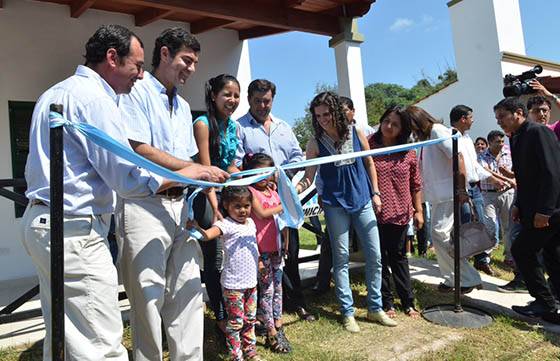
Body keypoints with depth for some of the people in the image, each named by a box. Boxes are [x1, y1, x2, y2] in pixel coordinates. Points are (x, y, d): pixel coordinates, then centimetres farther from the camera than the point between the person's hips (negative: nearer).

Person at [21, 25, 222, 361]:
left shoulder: (56, 93, 17)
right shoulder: (94, 98, -15)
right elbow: (128, 179, -18)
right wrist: (188, 174, -8)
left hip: (40, 221, 11)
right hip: (75, 229, -11)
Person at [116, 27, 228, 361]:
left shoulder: (183, 106, 21)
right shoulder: (136, 92, -4)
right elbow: (140, 150, -15)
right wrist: (198, 169, -15)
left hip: (179, 205, 8)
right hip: (145, 205, -7)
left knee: (189, 291, 8)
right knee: (149, 297, -1)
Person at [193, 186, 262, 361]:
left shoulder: (250, 222, 7)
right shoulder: (226, 224, -16)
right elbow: (208, 234, -36)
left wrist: (257, 262, 19)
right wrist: (195, 227, -54)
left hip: (251, 281, 7)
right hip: (233, 284, -7)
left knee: (250, 319, 19)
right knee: (235, 322, 2)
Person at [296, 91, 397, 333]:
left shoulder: (356, 134, -1)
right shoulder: (315, 144, -5)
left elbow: (369, 164, 10)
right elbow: (308, 177, -7)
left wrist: (375, 193, 6)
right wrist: (294, 189, -26)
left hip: (362, 202, 2)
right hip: (335, 206, -2)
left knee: (374, 256, 5)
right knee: (341, 258, 3)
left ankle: (375, 308, 21)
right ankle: (347, 312, 16)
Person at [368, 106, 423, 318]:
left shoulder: (408, 152, 3)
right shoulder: (368, 146, -5)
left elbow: (416, 185, 9)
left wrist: (418, 211, 7)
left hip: (400, 213, 2)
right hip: (374, 213, -2)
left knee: (399, 257, 14)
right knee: (379, 259, 8)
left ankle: (408, 302, 24)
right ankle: (386, 303, 21)